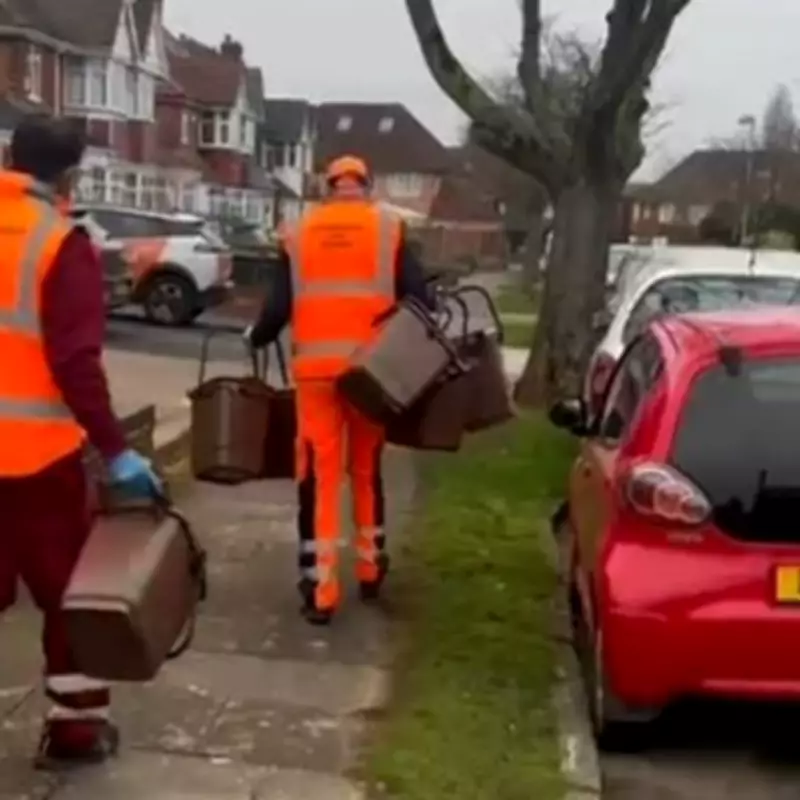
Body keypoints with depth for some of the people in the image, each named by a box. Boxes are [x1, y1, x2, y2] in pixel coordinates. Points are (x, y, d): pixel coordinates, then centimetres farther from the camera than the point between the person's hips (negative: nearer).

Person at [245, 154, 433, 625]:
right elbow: (418, 297, -3)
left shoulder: (299, 234, 9)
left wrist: (256, 338, 24)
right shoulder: (389, 229, 6)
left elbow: (279, 306, 6)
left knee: (319, 475, 3)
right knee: (367, 469, 17)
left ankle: (320, 590, 0)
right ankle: (370, 569, 28)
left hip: (315, 366, 0)